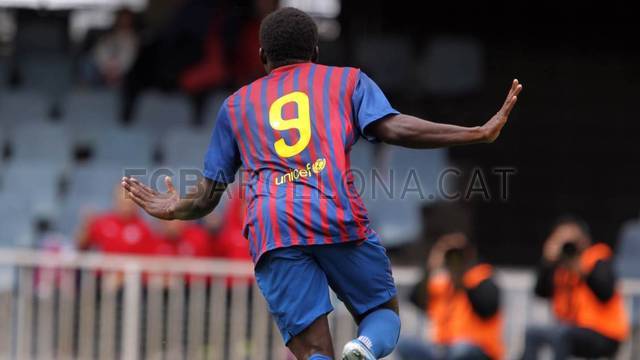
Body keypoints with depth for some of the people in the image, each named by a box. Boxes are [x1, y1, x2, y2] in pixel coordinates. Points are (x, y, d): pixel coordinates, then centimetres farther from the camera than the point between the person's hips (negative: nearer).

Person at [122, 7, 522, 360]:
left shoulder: (235, 105, 28)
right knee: (384, 312, 16)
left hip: (270, 230, 1)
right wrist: (480, 133, 3)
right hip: (339, 213, -1)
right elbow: (392, 128, 2)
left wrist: (173, 208, 52)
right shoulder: (348, 80, 21)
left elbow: (207, 198, 29)